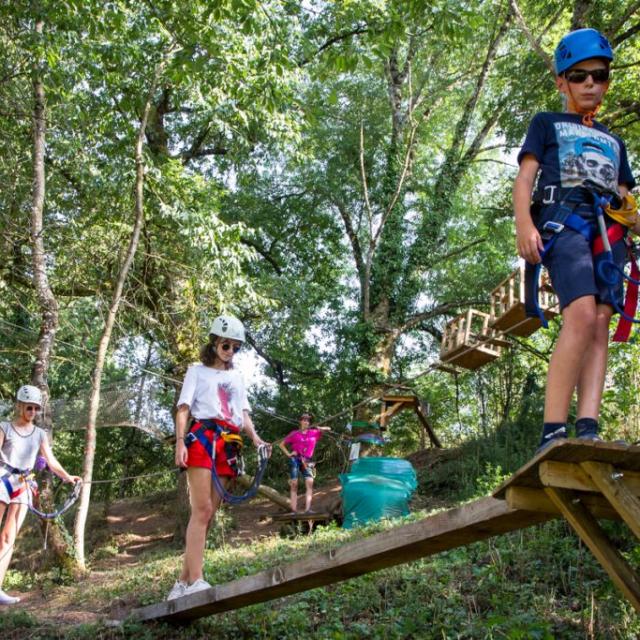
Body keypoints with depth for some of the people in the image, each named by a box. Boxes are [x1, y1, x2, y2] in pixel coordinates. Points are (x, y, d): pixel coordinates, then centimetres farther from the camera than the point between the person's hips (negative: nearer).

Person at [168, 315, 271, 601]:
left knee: (208, 513, 0)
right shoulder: (198, 371, 12)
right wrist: (180, 441, -13)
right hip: (202, 437, -5)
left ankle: (183, 582, 3)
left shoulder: (236, 376, 25)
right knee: (203, 509, -16)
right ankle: (195, 581, -21)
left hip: (228, 444, 5)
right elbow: (183, 409, 2)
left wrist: (256, 439, 0)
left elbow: (243, 413, 19)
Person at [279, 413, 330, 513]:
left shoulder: (314, 433, 12)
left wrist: (320, 428, -1)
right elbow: (282, 444, 13)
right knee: (294, 485, -5)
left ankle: (307, 510, -22)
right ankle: (294, 510, -6)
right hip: (295, 460, -1)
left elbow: (328, 429, 16)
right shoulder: (294, 433, 8)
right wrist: (288, 454, 2)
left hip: (307, 462, 1)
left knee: (310, 483, -17)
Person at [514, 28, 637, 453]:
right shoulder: (546, 124, 20)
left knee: (601, 323, -13)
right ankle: (553, 431, -30)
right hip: (562, 219, -5)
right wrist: (524, 224, -11)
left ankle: (588, 428, -21)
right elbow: (524, 178, 7)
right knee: (582, 314, -26)